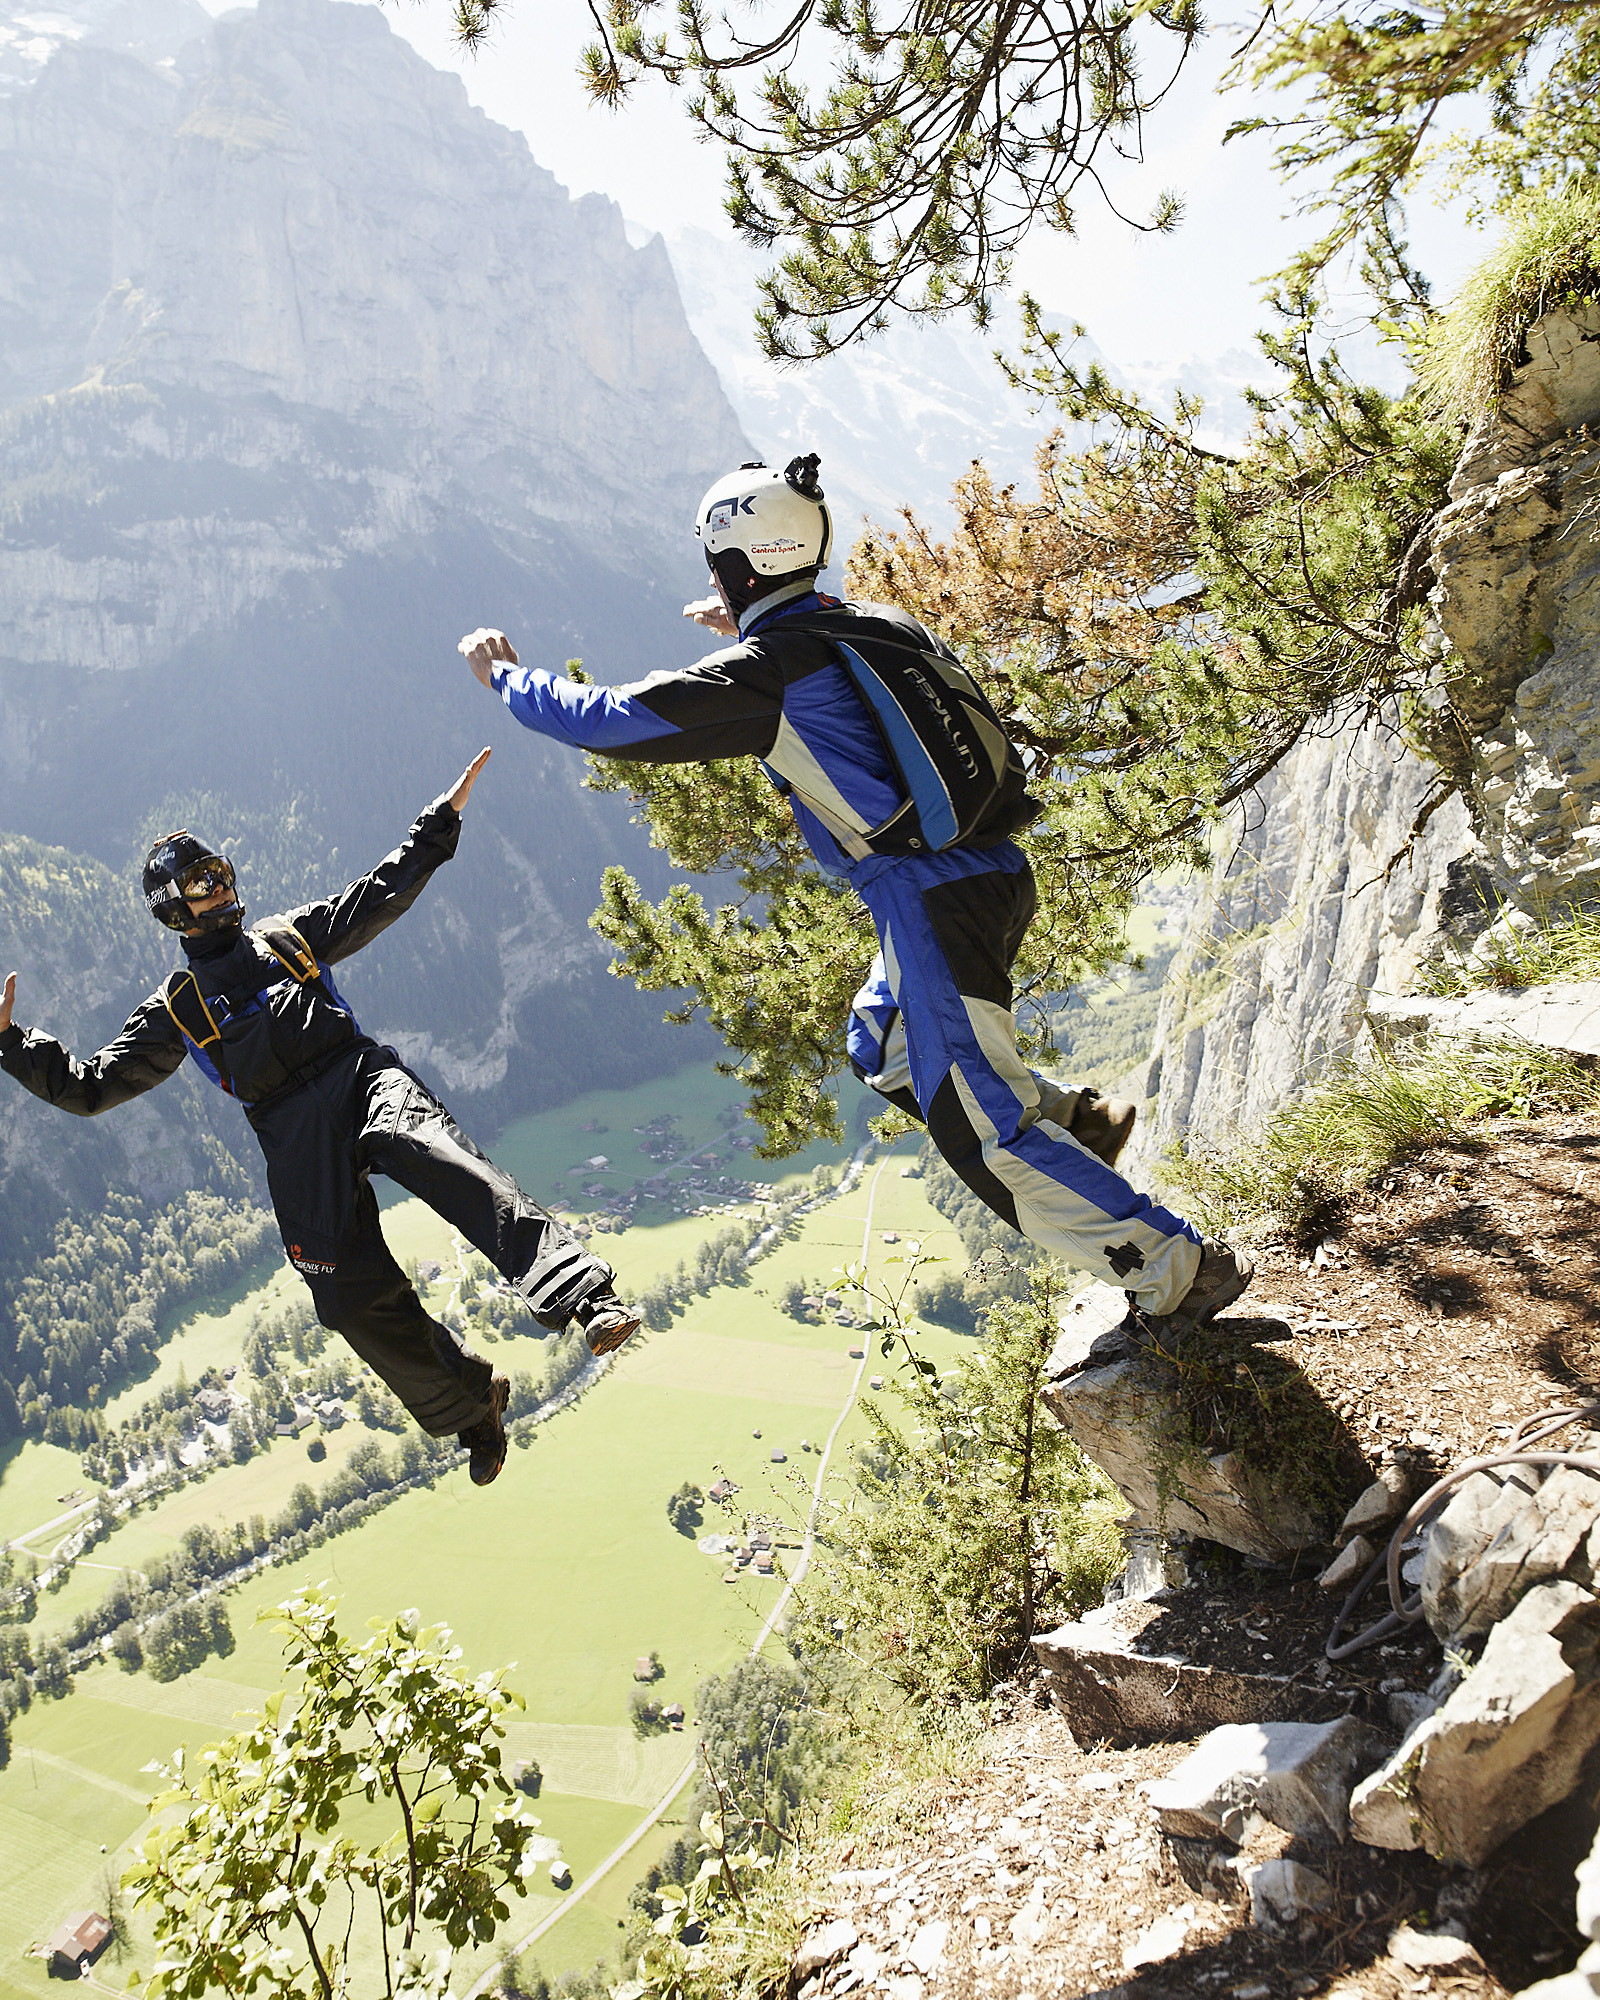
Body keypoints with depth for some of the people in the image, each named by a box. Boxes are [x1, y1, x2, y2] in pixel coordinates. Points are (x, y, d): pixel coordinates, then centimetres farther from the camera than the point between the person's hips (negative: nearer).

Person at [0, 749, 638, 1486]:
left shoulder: (289, 936, 24)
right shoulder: (175, 1009, 21)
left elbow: (384, 892, 24)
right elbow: (87, 1086, 18)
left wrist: (441, 819, 18)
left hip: (362, 1078, -1)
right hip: (292, 1134, 1)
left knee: (432, 1154, -35)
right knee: (354, 1298, -8)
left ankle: (581, 1296, -48)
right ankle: (473, 1406, 14)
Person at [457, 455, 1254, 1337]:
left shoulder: (760, 671, -11)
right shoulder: (878, 621, 11)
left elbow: (607, 719, -6)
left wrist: (505, 674, 10)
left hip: (931, 898, -8)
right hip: (996, 869, 8)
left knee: (977, 1126, -1)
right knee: (884, 1053, 26)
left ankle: (1175, 1267, 0)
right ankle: (1074, 1118, 23)